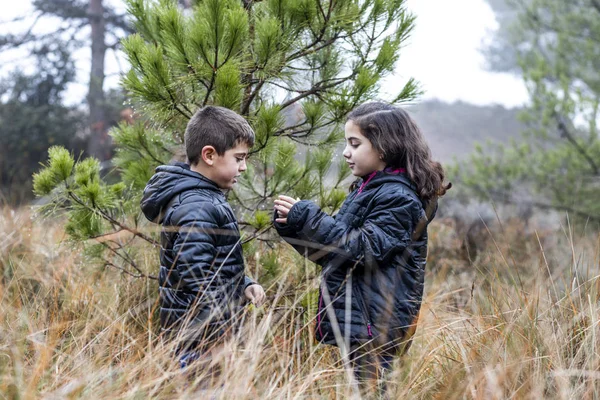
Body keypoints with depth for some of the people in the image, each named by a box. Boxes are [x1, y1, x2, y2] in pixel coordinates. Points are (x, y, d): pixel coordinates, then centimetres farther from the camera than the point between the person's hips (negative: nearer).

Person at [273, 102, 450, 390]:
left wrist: (308, 218, -20)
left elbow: (364, 248, -21)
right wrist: (293, 227, 5)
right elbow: (331, 251, 21)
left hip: (373, 326, -9)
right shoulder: (368, 190, 18)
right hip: (355, 323, 9)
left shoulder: (398, 198, -11)